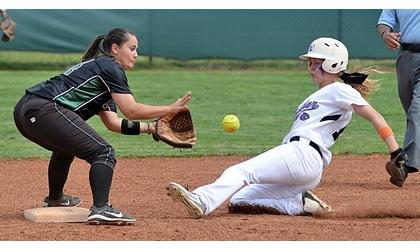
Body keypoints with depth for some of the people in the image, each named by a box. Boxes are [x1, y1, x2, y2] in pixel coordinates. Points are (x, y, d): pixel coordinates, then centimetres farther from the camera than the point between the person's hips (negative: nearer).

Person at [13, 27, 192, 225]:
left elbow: (113, 123, 24)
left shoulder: (95, 66, 29)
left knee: (65, 147, 38)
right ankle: (100, 209, -26)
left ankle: (54, 199, 55)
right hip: (44, 110, -11)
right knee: (103, 153, -11)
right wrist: (171, 109, 0)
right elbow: (131, 111, -7)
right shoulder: (109, 67, 2)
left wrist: (150, 128, 20)